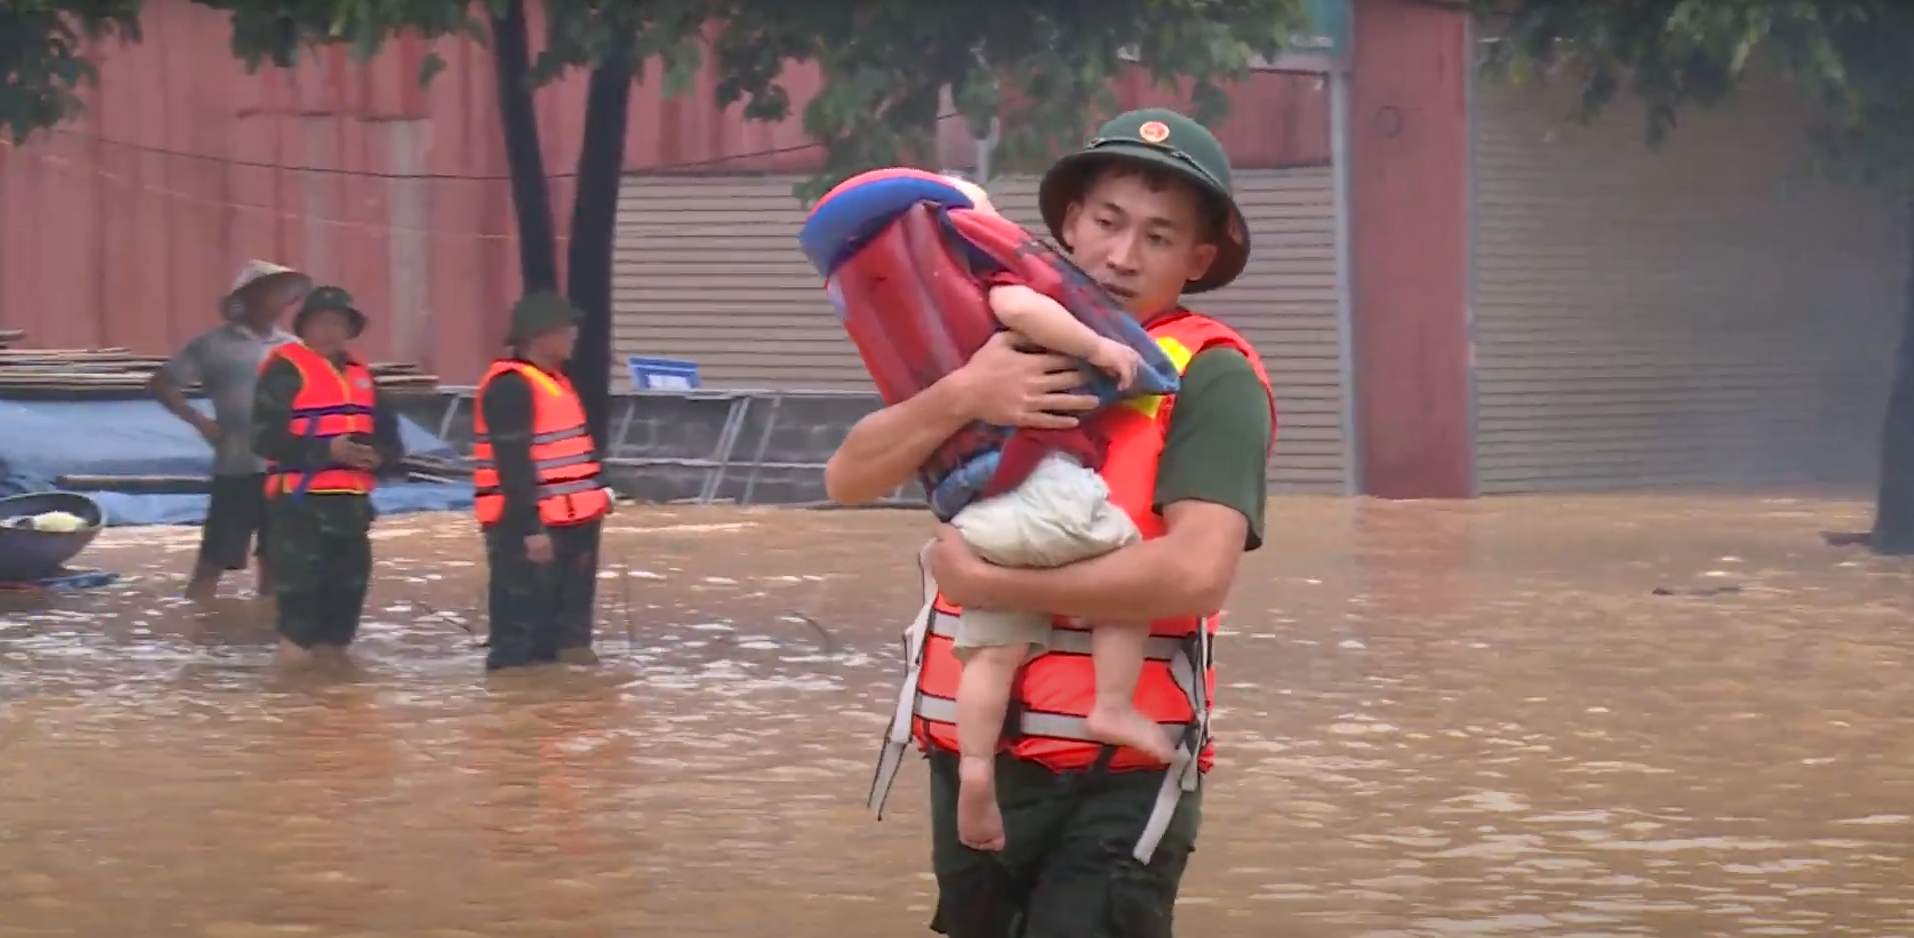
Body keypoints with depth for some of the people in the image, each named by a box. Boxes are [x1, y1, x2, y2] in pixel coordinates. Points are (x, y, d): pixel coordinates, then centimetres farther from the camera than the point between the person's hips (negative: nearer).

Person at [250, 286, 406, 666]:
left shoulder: (360, 374, 18)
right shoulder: (286, 369, -5)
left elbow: (388, 435, 17)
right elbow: (266, 437, -15)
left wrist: (379, 455, -8)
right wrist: (327, 451, -22)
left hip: (351, 502, 7)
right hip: (301, 502, -7)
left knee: (348, 588, 10)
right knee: (301, 591, -11)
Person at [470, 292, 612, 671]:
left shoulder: (553, 379, 16)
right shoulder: (510, 387, -17)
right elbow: (514, 467, -22)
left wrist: (597, 490, 18)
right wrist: (530, 528, -25)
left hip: (567, 522, 11)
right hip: (527, 527, -11)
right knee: (523, 625, -8)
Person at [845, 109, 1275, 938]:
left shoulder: (1210, 378, -9)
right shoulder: (1003, 348, 8)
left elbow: (1196, 573, -23)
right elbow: (848, 479, 0)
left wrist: (985, 582, -17)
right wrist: (959, 397, -18)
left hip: (1115, 780, -6)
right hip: (969, 761, 6)